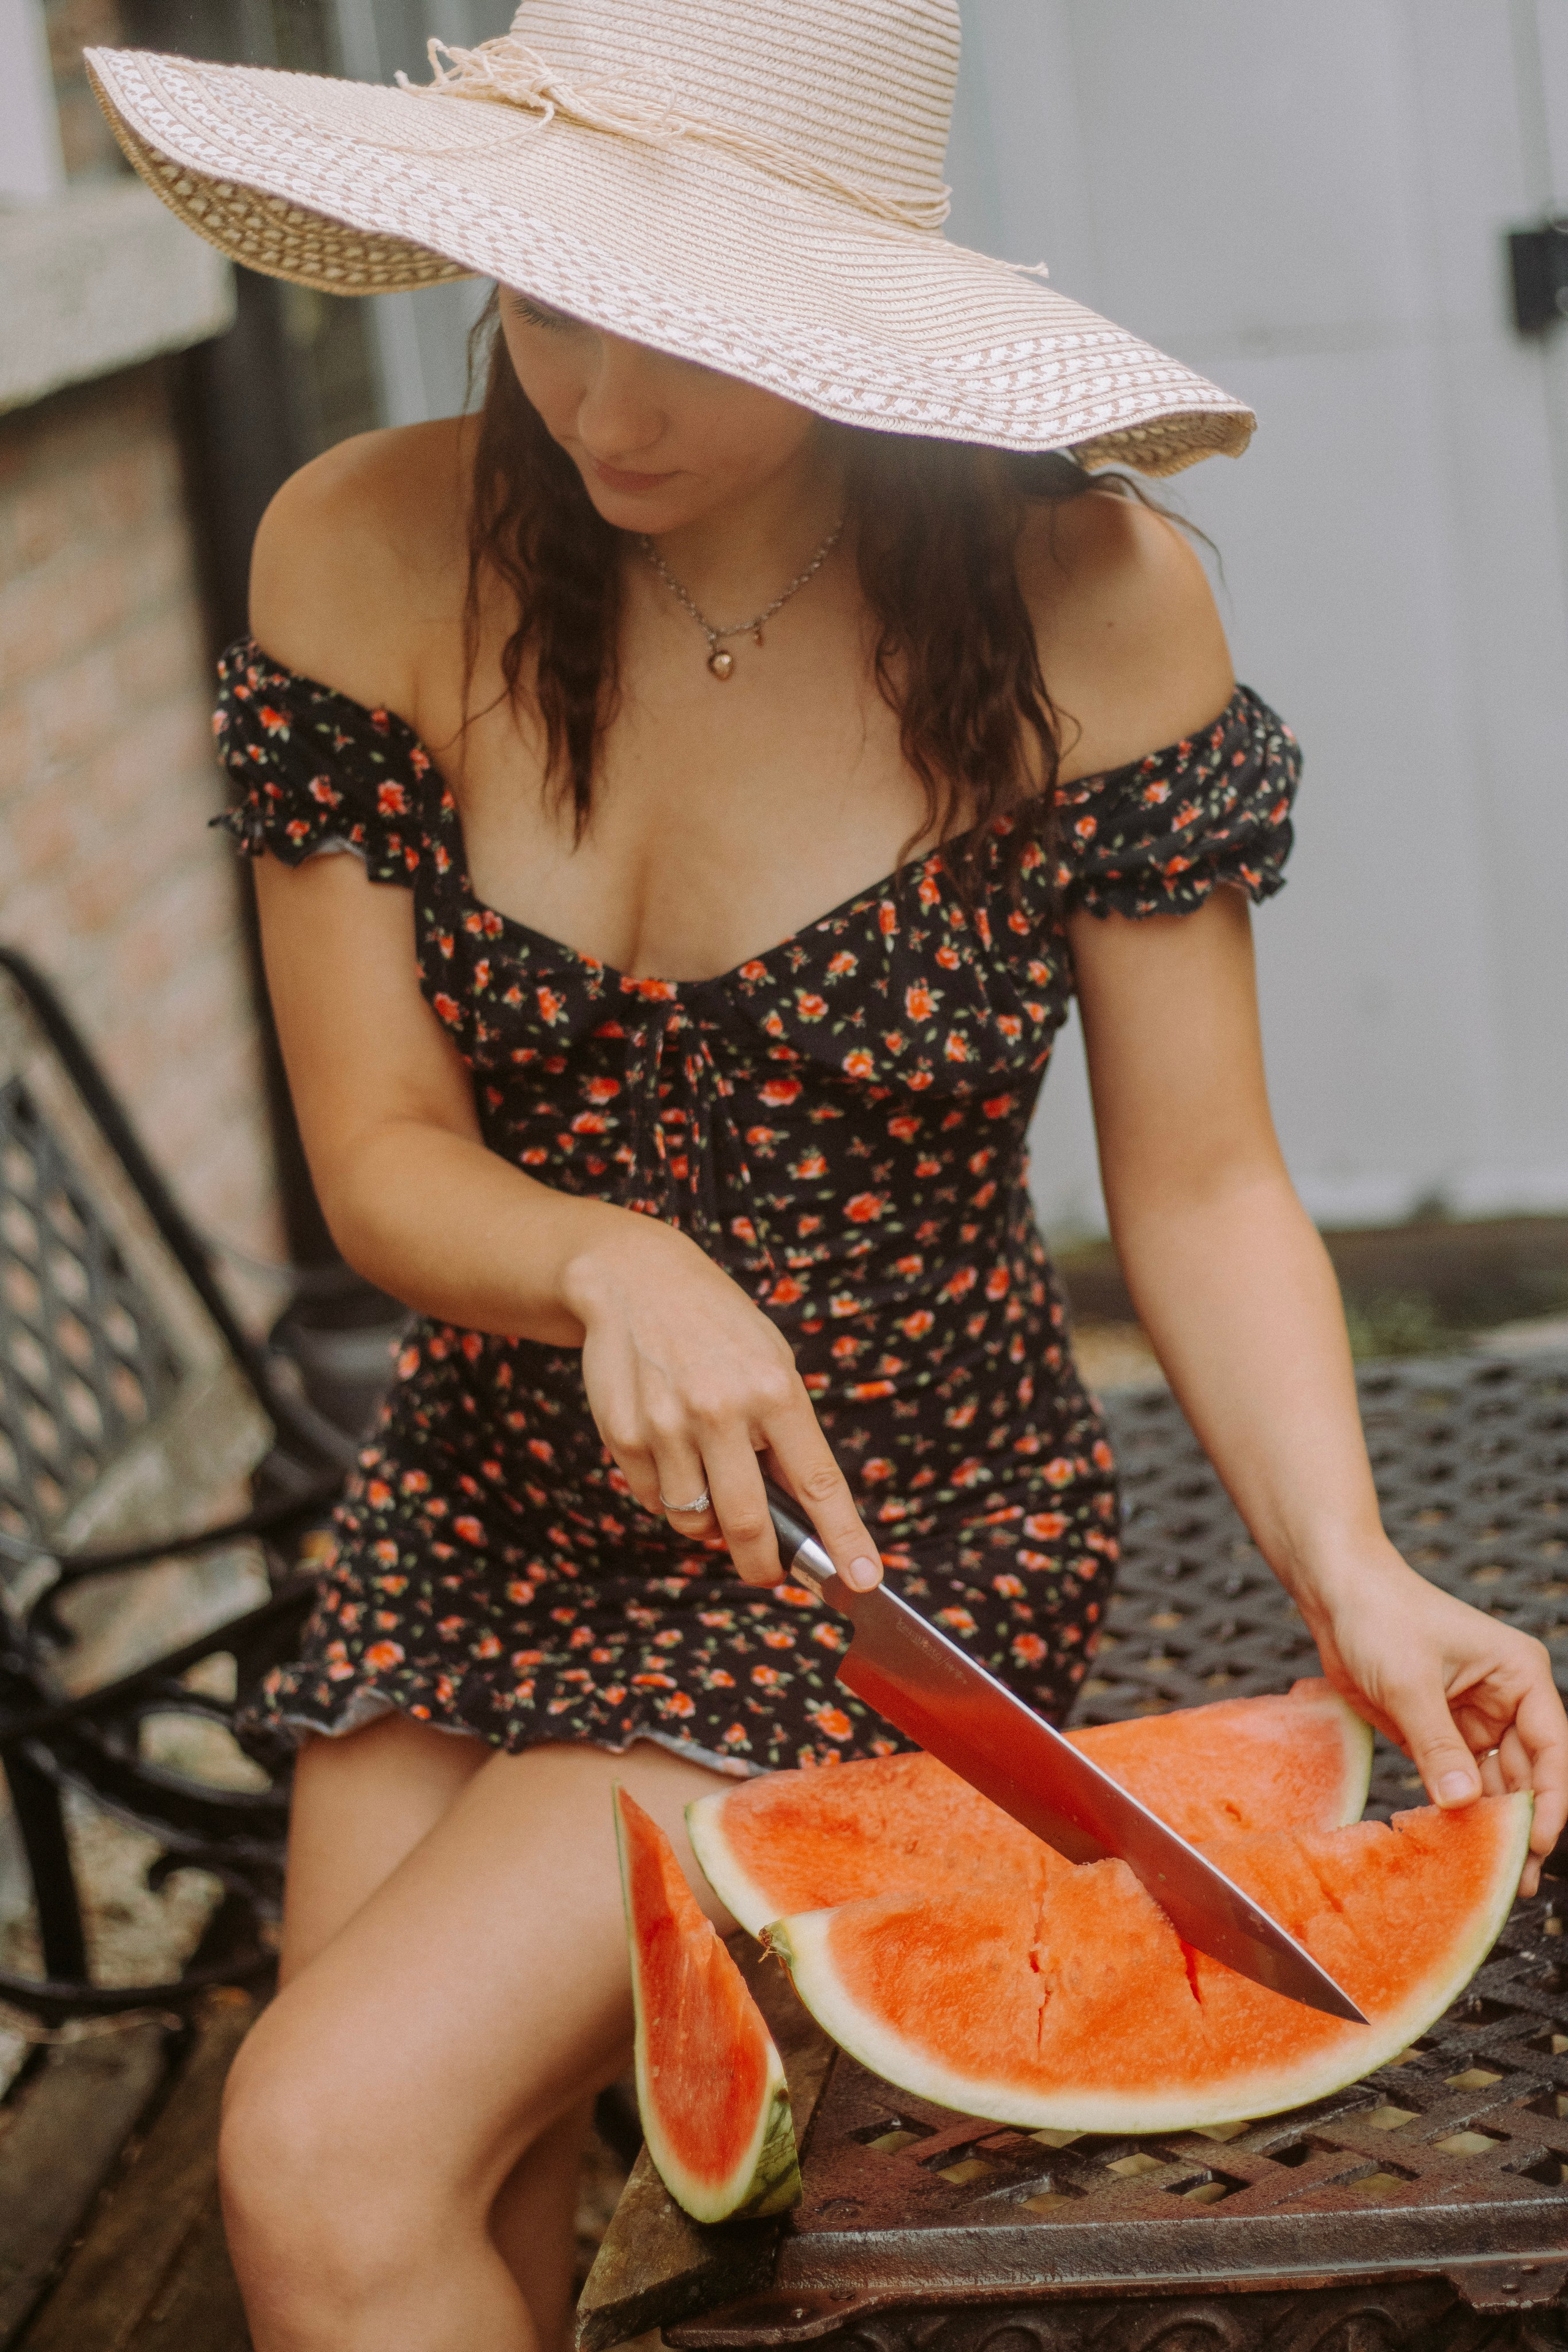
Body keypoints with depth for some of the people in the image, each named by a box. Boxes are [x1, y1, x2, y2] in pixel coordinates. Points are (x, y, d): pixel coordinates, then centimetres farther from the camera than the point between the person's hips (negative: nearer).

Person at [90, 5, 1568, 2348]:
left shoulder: (1082, 605, -16)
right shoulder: (369, 561, -10)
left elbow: (1200, 1185, -10)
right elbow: (381, 1159, -7)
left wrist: (1349, 1570, -26)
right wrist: (613, 1266, -28)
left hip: (901, 1544, -4)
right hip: (485, 1518, 4)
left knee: (334, 2146, -19)